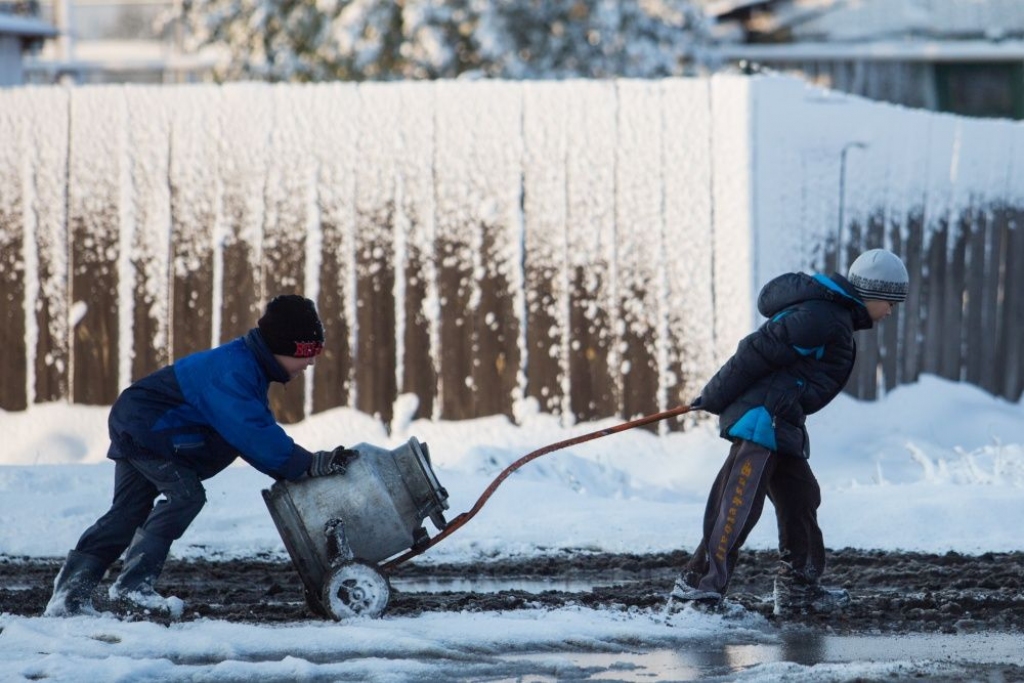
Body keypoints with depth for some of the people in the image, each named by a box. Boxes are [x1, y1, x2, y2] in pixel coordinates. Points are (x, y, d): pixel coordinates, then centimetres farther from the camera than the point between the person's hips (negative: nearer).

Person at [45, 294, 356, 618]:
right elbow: (253, 435, -36)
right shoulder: (231, 372, -29)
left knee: (127, 514, 9)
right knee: (185, 495, -19)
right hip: (144, 429, -10)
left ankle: (69, 593, 10)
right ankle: (132, 585, -21)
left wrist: (298, 465, -6)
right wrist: (310, 464, -33)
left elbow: (259, 432, 8)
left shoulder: (250, 369, 5)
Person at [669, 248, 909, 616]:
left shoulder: (837, 319, 19)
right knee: (739, 507, -13)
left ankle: (798, 589, 25)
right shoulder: (821, 318, -17)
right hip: (760, 420, -11)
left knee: (800, 498, 17)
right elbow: (759, 351, -20)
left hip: (781, 427, 11)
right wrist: (715, 398, -15)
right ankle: (695, 588, -15)